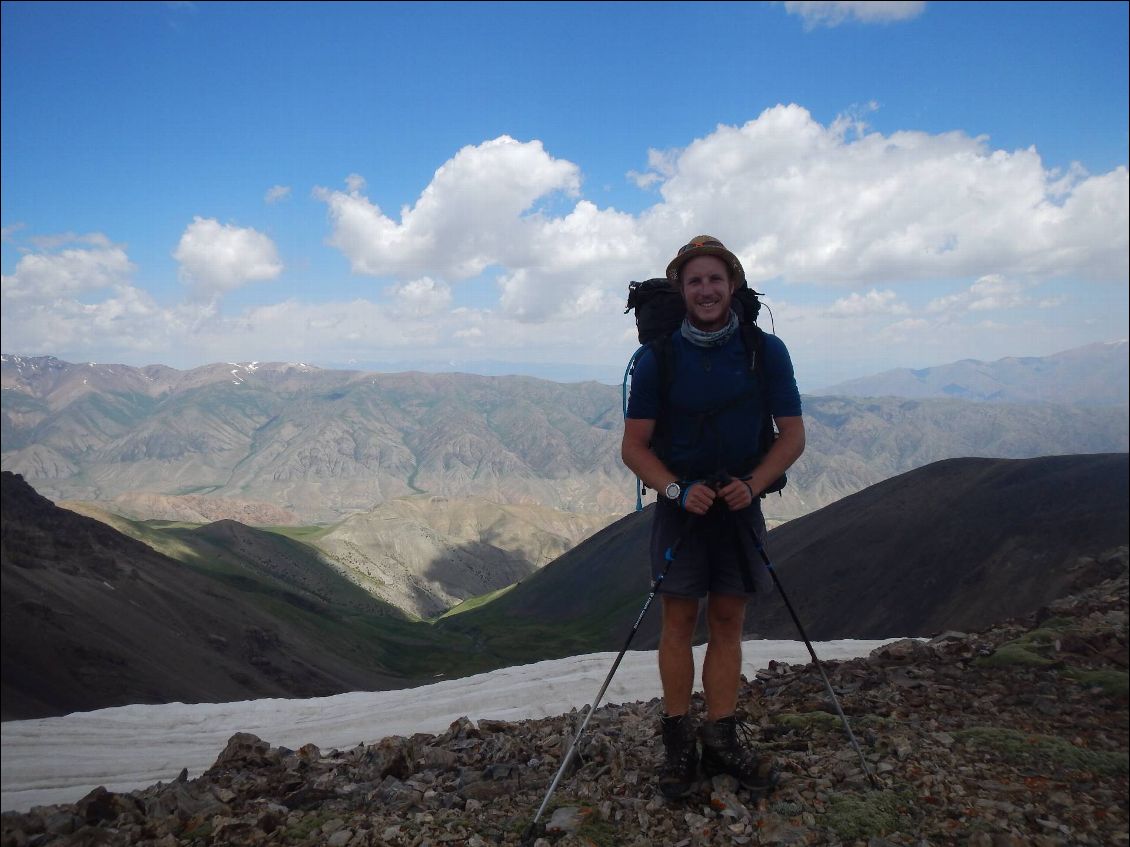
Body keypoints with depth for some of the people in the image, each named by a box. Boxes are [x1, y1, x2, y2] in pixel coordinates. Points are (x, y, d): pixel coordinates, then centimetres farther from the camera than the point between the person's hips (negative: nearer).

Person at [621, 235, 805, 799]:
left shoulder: (766, 351, -5)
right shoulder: (658, 358, -8)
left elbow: (792, 436, -1)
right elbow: (634, 446, -4)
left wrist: (752, 484, -17)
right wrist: (677, 490, -20)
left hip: (740, 504, 1)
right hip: (680, 503, -1)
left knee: (728, 621, 7)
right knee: (679, 620, 2)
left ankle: (720, 740, 19)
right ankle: (678, 742, 14)